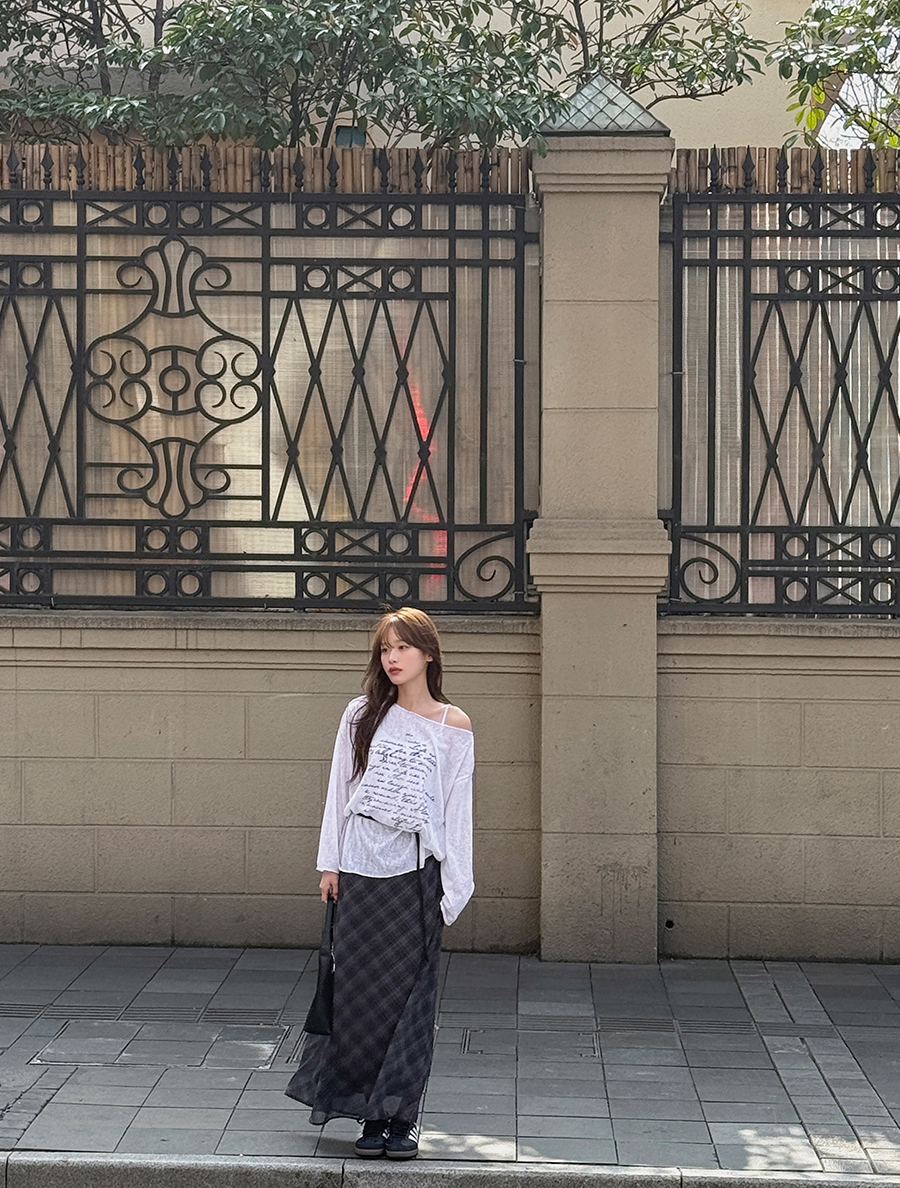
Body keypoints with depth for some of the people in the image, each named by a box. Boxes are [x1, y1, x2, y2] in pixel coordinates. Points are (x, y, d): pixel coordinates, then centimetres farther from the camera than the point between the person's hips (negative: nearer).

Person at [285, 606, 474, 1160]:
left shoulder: (454, 726, 4)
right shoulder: (363, 714, 8)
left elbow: (457, 806, 3)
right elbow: (340, 787, 9)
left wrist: (455, 883, -1)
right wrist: (330, 862, 4)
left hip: (417, 870, -1)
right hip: (362, 867, 2)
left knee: (410, 992, -2)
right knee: (361, 990, 3)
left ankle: (401, 1117, 3)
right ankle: (371, 1117, 12)